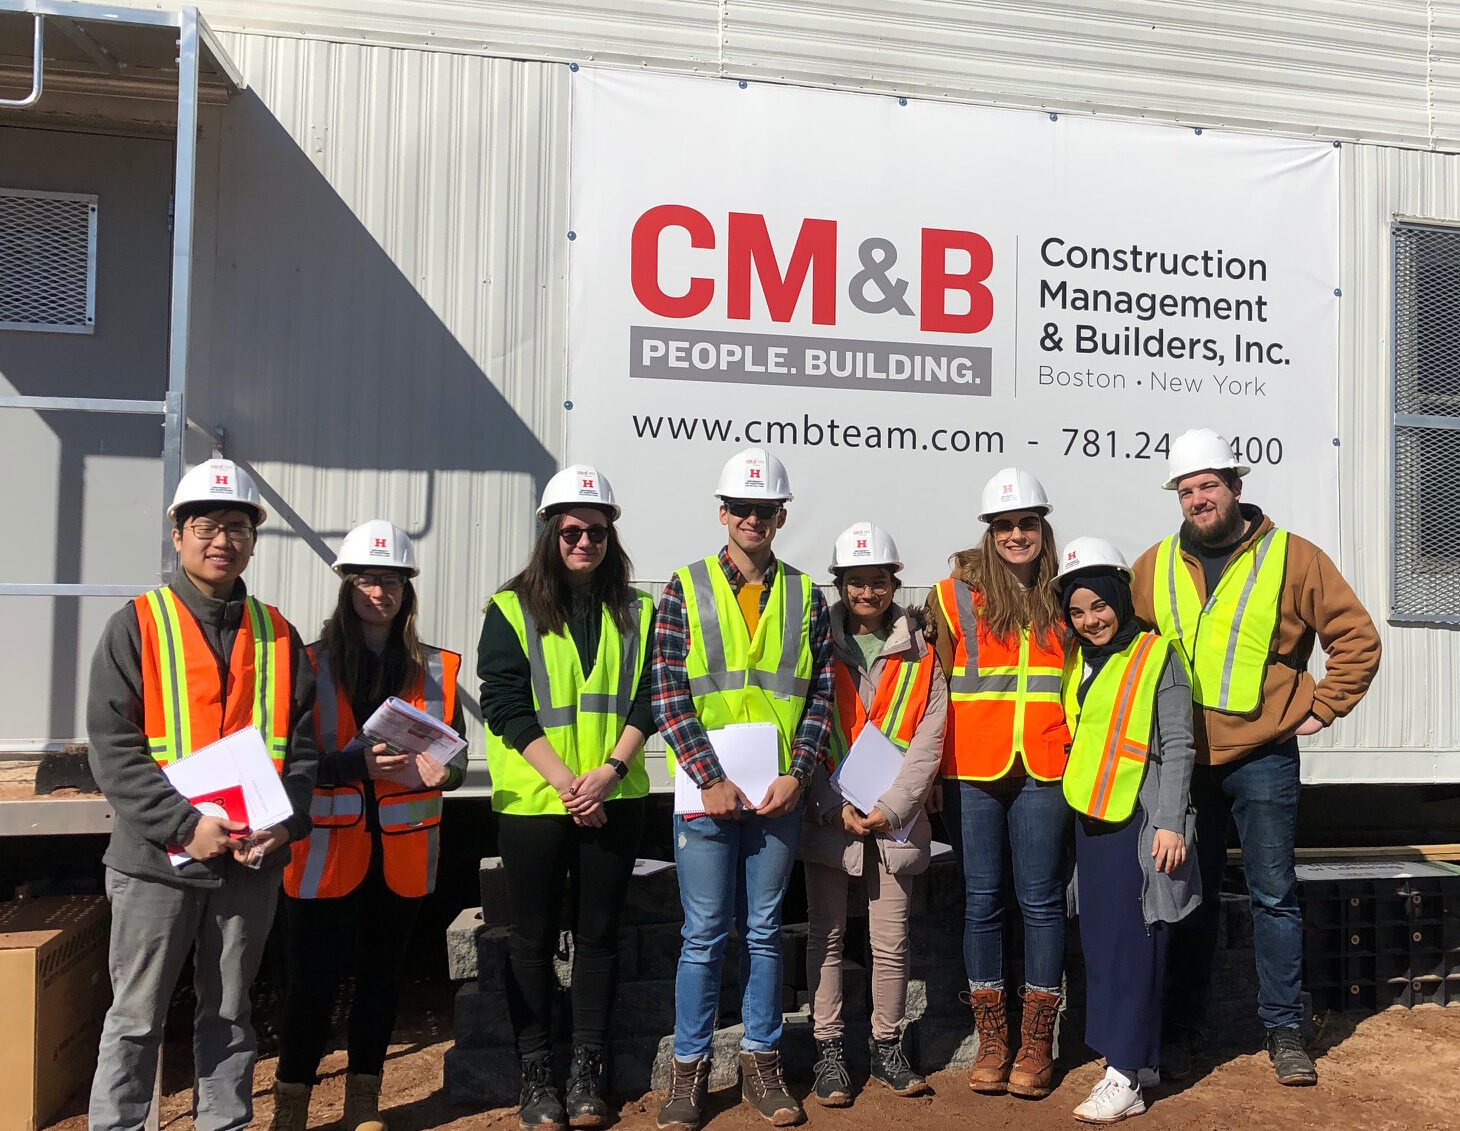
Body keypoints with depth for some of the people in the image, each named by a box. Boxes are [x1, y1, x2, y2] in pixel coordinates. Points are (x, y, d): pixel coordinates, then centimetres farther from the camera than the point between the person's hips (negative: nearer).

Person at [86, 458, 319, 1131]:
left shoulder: (276, 634, 7)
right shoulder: (137, 626, -4)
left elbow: (302, 742, 6)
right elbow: (112, 749, -11)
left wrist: (284, 822, -10)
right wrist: (186, 824, -20)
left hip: (252, 860, 3)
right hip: (157, 857, -3)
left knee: (229, 1013, 16)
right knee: (136, 1017, 9)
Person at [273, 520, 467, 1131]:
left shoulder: (437, 669, 8)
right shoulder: (311, 665, 0)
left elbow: (459, 754, 8)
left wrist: (436, 770, -15)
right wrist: (360, 763, -23)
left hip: (402, 851, 3)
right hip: (328, 848, -3)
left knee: (381, 975, 12)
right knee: (313, 978, -1)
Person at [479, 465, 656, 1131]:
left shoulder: (636, 613, 7)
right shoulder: (512, 610, -1)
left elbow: (648, 700, 1)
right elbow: (506, 706, -8)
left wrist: (611, 769, -14)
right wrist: (566, 780, -16)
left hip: (614, 801, 2)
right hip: (532, 801, -2)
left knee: (599, 932, 10)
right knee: (533, 937, 7)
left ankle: (588, 1069, 22)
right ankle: (535, 1073, 20)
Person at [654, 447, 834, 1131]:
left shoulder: (804, 597, 6)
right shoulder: (687, 588, 0)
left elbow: (820, 695, 5)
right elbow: (668, 692, -6)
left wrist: (797, 774, -7)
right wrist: (709, 778, -13)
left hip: (779, 792, 2)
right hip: (707, 791, -2)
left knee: (764, 931, 12)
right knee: (705, 934, 4)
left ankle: (761, 1063, 24)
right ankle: (689, 1067, 18)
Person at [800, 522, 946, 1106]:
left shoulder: (919, 651, 4)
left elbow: (929, 737, -1)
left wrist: (890, 806, -10)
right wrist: (836, 807, -11)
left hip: (894, 817, 1)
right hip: (828, 813, 0)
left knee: (891, 941, 6)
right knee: (827, 936, 6)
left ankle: (887, 1047, 22)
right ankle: (829, 1051, 18)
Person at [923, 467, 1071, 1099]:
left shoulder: (1065, 597, 7)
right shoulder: (955, 595, 2)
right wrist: (933, 768, 2)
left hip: (1043, 773, 1)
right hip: (972, 773, 0)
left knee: (1041, 901, 4)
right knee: (982, 902, 7)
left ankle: (1037, 1044, 17)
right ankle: (992, 1039, 20)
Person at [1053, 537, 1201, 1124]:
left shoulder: (1157, 656, -5)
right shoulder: (1075, 661, 14)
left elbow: (1177, 746, -7)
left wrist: (1170, 822, -13)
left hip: (1140, 817, -7)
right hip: (1091, 814, 7)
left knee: (1131, 940, -5)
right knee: (1101, 938, 9)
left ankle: (1125, 1076, -1)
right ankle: (1143, 1057, 21)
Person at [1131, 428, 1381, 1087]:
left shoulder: (1291, 557, -2)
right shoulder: (1154, 567, 6)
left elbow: (1357, 637, 1)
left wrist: (1321, 708, -3)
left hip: (1262, 757, -2)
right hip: (1180, 760, 2)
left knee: (1274, 895, 5)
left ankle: (1284, 1030, 19)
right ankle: (1183, 1029, 21)